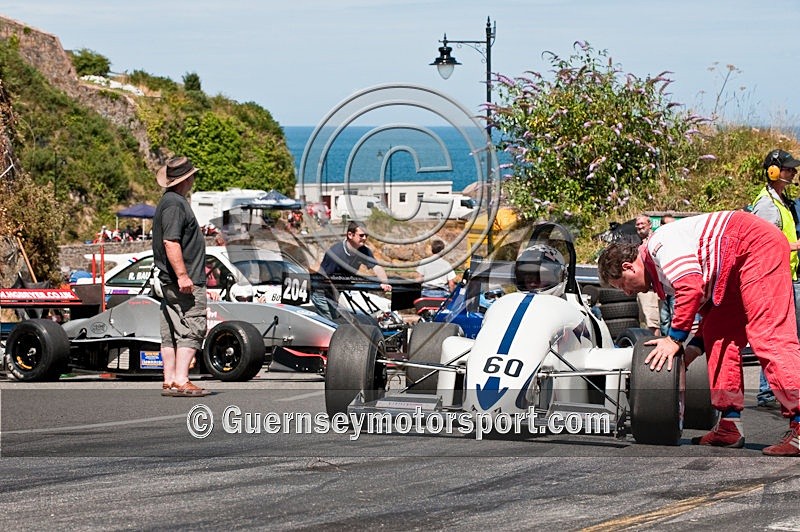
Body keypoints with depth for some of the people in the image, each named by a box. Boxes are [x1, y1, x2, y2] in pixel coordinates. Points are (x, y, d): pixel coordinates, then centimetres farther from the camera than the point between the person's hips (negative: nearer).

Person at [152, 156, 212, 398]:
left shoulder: (169, 201, 18)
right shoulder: (175, 203, -15)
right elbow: (170, 242, -23)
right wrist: (182, 275, -26)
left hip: (170, 280, 11)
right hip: (185, 281, -11)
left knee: (172, 332, 9)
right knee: (192, 328, -11)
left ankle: (169, 381, 9)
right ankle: (181, 380, -17)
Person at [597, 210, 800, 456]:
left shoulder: (661, 244, -11)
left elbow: (692, 287, -24)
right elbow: (709, 302, 21)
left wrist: (675, 338, -17)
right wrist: (695, 346, 11)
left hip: (760, 246, -11)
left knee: (769, 335, -19)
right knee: (719, 336, 9)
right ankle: (730, 425, 5)